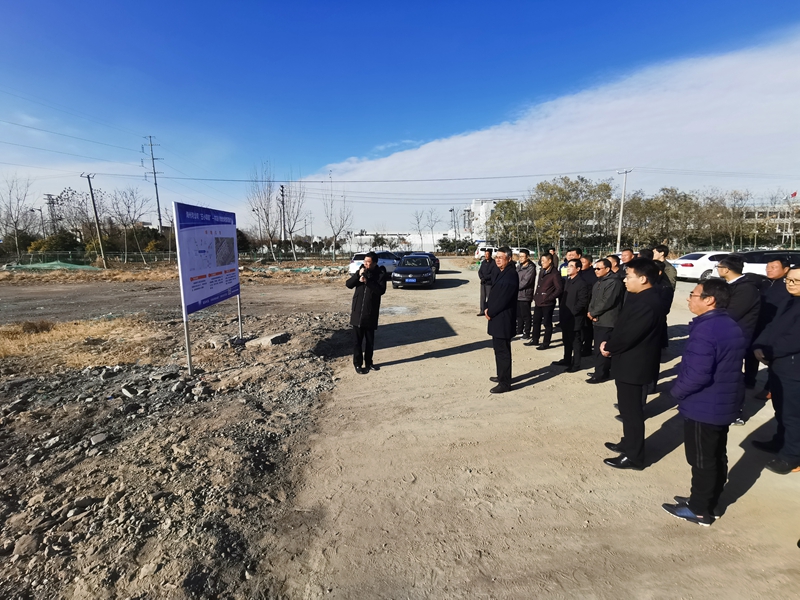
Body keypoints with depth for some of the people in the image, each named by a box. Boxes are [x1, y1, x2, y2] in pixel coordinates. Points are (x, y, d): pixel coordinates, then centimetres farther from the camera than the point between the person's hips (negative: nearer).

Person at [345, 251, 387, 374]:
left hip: (371, 312, -1)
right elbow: (348, 284, 0)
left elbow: (381, 290, -18)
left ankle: (368, 362, 27)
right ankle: (358, 364, 13)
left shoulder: (380, 273, -5)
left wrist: (367, 281, -26)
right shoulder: (361, 271, 4)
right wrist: (358, 275, -15)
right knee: (357, 340, 3)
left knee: (370, 340, 11)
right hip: (357, 311, 1)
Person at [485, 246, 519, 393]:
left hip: (503, 319, -10)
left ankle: (505, 383, 7)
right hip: (497, 317, 10)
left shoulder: (511, 275, -19)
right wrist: (487, 307, 3)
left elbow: (503, 299, -21)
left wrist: (490, 312, -11)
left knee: (503, 351, -2)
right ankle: (502, 376, 33)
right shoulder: (499, 272, 11)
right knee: (498, 349, 19)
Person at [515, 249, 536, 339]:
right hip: (517, 295, 7)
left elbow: (525, 282, -17)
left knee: (526, 315, 0)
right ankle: (519, 330, 29)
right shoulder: (518, 267, 13)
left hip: (525, 295, -7)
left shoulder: (531, 268, -11)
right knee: (518, 314, 16)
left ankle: (527, 333, 10)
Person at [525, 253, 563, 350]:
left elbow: (559, 289, -16)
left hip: (547, 303, -8)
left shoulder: (555, 274, -14)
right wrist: (535, 296, 12)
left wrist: (549, 298, -16)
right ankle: (534, 340, 29)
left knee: (547, 323, 4)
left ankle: (546, 343, 14)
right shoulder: (542, 271, 11)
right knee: (536, 321, 15)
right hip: (538, 302, 8)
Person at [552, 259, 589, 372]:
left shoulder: (582, 283, -14)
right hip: (565, 317, 8)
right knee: (567, 340, 18)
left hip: (574, 318, -8)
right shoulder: (568, 281, 13)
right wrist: (562, 312, 12)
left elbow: (583, 302, -19)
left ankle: (576, 364, 11)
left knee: (575, 342, 2)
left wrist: (572, 312, -17)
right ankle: (567, 360, 30)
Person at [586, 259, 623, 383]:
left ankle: (601, 374, 3)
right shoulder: (598, 282, 17)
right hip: (598, 320, 9)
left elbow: (607, 302, -21)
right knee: (598, 348, 13)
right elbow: (593, 299, 15)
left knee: (602, 348, -6)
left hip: (607, 321, -9)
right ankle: (601, 371, 24)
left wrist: (592, 313, -12)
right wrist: (591, 313, -2)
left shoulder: (614, 282, -13)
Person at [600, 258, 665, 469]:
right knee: (628, 408, 22)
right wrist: (609, 344, -1)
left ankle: (633, 456, 17)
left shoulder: (647, 303, -26)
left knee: (631, 410, 3)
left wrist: (608, 347, -10)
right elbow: (623, 326, 12)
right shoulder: (640, 297, 9)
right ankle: (628, 443, 37)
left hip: (634, 364, -10)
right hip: (631, 362, 10)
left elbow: (628, 334, -27)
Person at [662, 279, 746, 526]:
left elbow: (697, 374, -31)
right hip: (725, 404, 10)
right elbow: (727, 367, 14)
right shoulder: (732, 327, 6)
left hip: (703, 407, -10)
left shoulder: (705, 330, -27)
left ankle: (700, 510, 20)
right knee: (717, 456, 20)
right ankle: (707, 501, 36)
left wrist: (677, 390, -13)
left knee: (702, 460, 5)